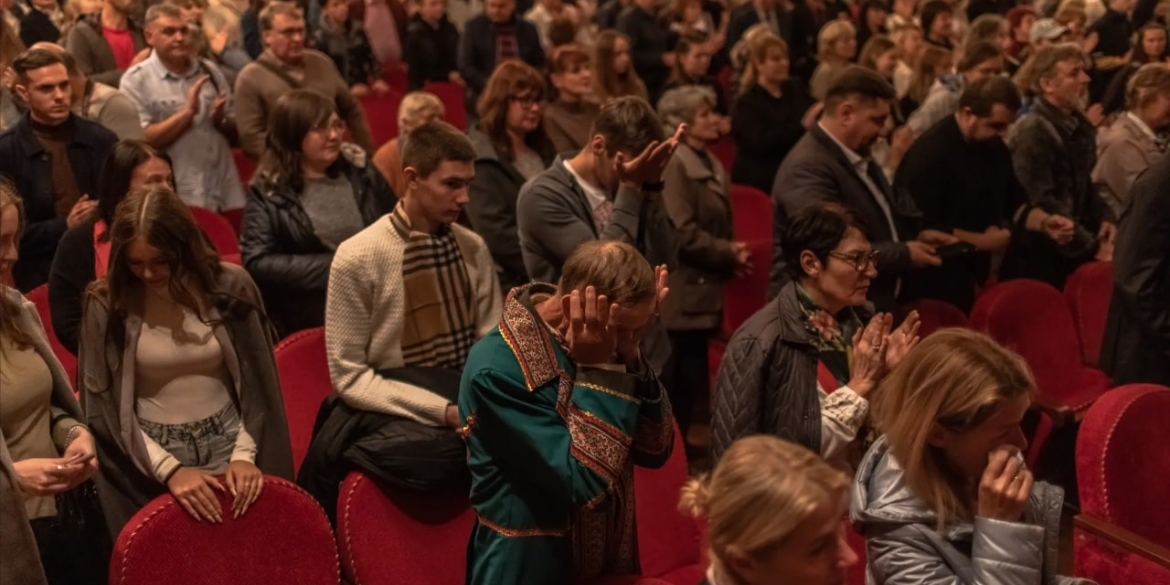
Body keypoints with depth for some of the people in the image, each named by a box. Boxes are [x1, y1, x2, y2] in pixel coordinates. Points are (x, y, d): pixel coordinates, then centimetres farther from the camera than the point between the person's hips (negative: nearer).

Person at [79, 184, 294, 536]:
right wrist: (169, 469, -14)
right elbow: (105, 405, -5)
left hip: (227, 446, 1)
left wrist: (245, 453, -10)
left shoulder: (230, 286, -5)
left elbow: (258, 384, 1)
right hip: (149, 462, -1)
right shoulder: (107, 303, -7)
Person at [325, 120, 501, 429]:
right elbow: (350, 377, -10)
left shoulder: (473, 248, 4)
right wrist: (445, 411, -18)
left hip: (468, 406, 5)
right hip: (399, 417, -5)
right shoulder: (357, 259, -10)